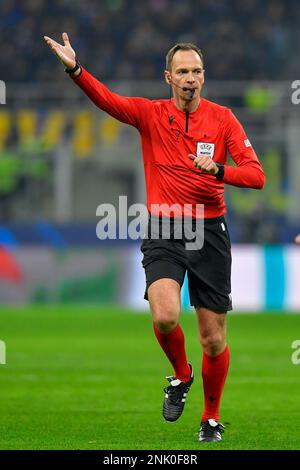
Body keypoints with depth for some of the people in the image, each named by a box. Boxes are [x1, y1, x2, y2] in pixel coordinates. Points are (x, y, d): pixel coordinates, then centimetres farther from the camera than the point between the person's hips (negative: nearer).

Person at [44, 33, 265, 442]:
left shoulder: (222, 118, 2)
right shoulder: (150, 114, 1)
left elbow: (256, 175, -4)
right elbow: (107, 99, -16)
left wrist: (218, 171, -23)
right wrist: (75, 69, -34)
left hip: (210, 232, 1)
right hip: (163, 231, -1)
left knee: (214, 339, 3)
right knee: (165, 316, -24)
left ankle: (211, 418, 24)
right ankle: (181, 376, 8)